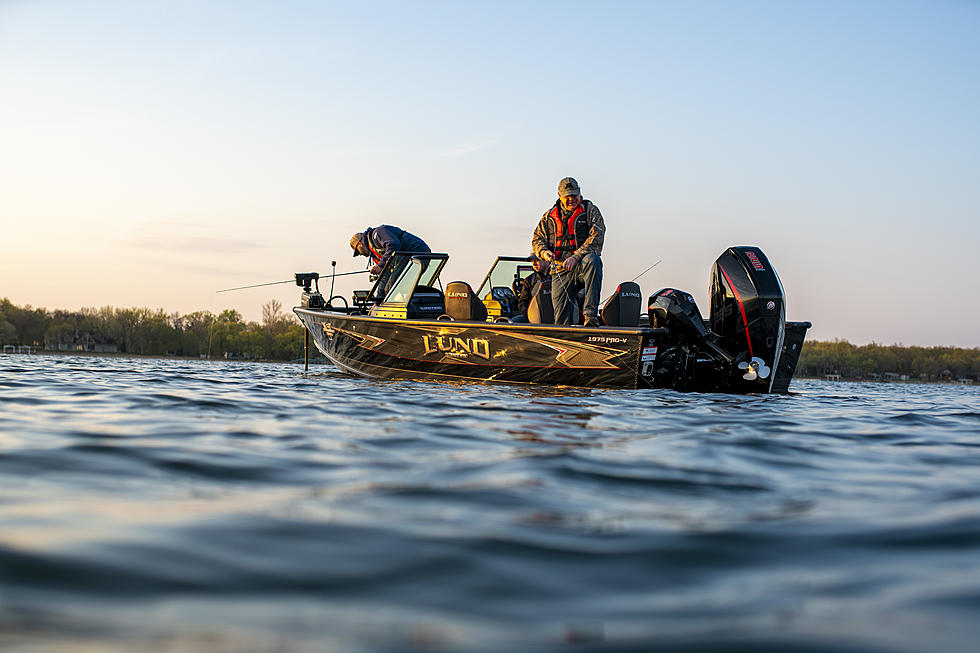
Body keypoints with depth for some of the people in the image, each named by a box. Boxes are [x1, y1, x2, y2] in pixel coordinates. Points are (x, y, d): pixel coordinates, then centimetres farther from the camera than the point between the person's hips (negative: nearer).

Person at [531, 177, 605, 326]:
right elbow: (537, 240, 21)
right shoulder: (549, 216, 18)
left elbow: (596, 237, -8)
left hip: (582, 265, -3)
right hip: (560, 271, 3)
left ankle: (590, 315, -47)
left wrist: (576, 257, -20)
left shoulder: (590, 210, 6)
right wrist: (544, 252, -5)